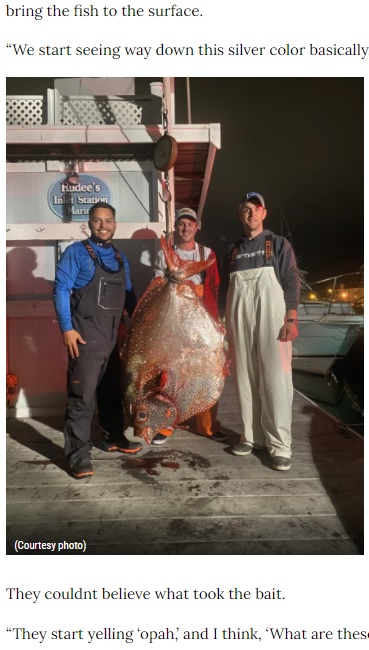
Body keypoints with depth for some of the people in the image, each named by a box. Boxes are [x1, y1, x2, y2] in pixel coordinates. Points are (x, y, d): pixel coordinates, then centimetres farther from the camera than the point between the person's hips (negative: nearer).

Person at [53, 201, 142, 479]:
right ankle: (79, 454, 4)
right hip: (85, 336, -6)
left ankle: (114, 438, 33)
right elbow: (61, 290, -10)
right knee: (82, 395, -5)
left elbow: (128, 293, 19)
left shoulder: (120, 257, 14)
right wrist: (67, 328, -17)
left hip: (112, 336, 6)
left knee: (112, 391, 17)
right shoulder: (76, 252, -4)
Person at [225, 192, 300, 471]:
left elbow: (292, 282, 0)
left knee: (275, 380, -7)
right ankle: (252, 436, 13)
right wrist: (227, 323, 11)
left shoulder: (279, 244, 8)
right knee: (245, 380, 4)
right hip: (239, 321, 4)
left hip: (271, 317, -3)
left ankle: (280, 445, -1)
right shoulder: (234, 250, 17)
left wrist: (291, 319, -11)